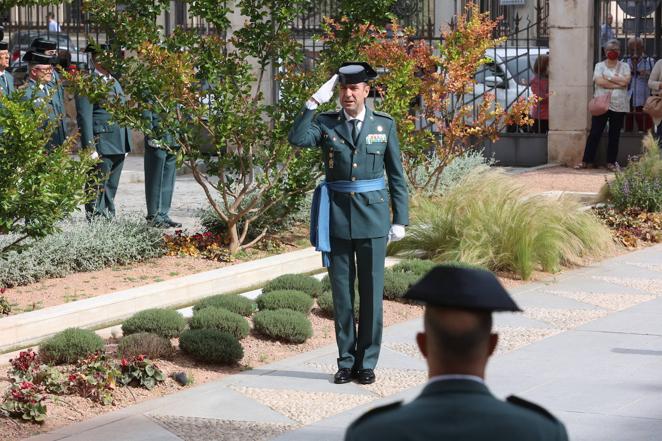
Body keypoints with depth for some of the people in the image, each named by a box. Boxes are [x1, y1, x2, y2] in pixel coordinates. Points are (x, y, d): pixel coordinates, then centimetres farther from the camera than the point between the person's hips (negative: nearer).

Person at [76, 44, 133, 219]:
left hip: (119, 145, 8)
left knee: (111, 188, 12)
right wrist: (89, 148, -19)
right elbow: (84, 117, -13)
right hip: (101, 145, -8)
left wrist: (126, 144, 19)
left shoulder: (115, 82, 19)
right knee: (97, 188, -5)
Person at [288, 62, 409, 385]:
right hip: (336, 217, 1)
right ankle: (346, 361, 16)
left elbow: (396, 175, 5)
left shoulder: (384, 124, 2)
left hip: (372, 216, -1)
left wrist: (400, 219, 1)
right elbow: (297, 139, -19)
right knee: (341, 291, 6)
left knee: (371, 291, 3)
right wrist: (314, 102, -20)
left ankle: (367, 362, 12)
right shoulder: (325, 123, 2)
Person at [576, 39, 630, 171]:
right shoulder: (599, 66, 5)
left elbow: (626, 81, -11)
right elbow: (599, 81, -13)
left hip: (619, 106, 1)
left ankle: (611, 162, 11)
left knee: (614, 135, 4)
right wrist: (618, 84, -12)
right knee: (594, 133, -1)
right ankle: (586, 161, 3)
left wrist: (608, 78, -9)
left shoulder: (624, 66, 8)